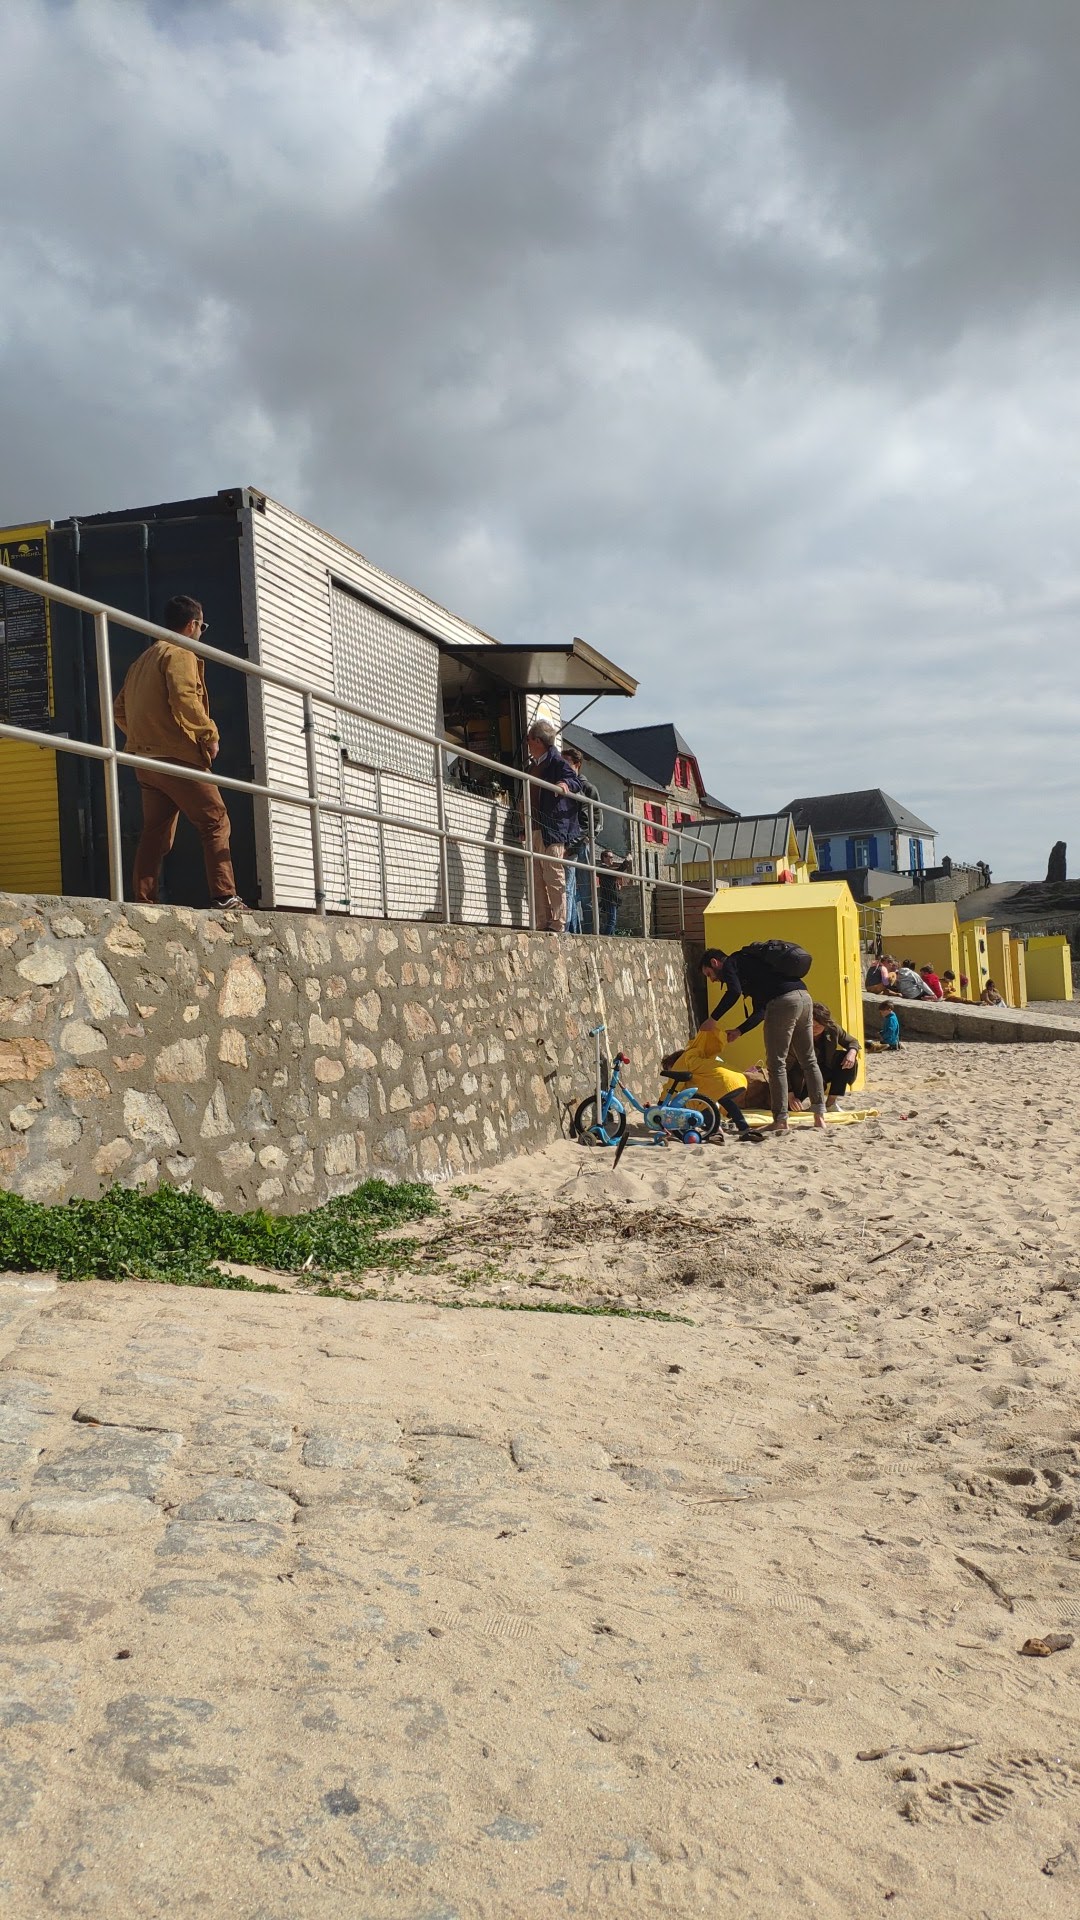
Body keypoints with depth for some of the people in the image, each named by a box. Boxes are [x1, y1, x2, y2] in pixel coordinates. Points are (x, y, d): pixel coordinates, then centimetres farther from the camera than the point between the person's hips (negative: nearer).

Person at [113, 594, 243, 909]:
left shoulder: (143, 659, 23)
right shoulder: (180, 653, -4)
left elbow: (120, 708, 22)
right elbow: (185, 700, -20)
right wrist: (211, 734, -12)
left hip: (145, 758, 8)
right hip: (177, 756, -8)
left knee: (155, 832, 9)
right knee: (215, 823, -6)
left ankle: (143, 901, 5)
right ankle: (225, 897, -14)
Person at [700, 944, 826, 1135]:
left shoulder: (731, 963, 8)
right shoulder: (749, 962, 34)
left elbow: (734, 992, -13)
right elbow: (761, 1010, 29)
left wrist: (713, 1019, -4)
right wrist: (740, 1031, 23)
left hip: (783, 1001, -9)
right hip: (804, 997, 9)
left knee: (776, 1064, -2)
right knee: (809, 1060, 13)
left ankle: (781, 1120, -3)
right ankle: (820, 1116, 14)